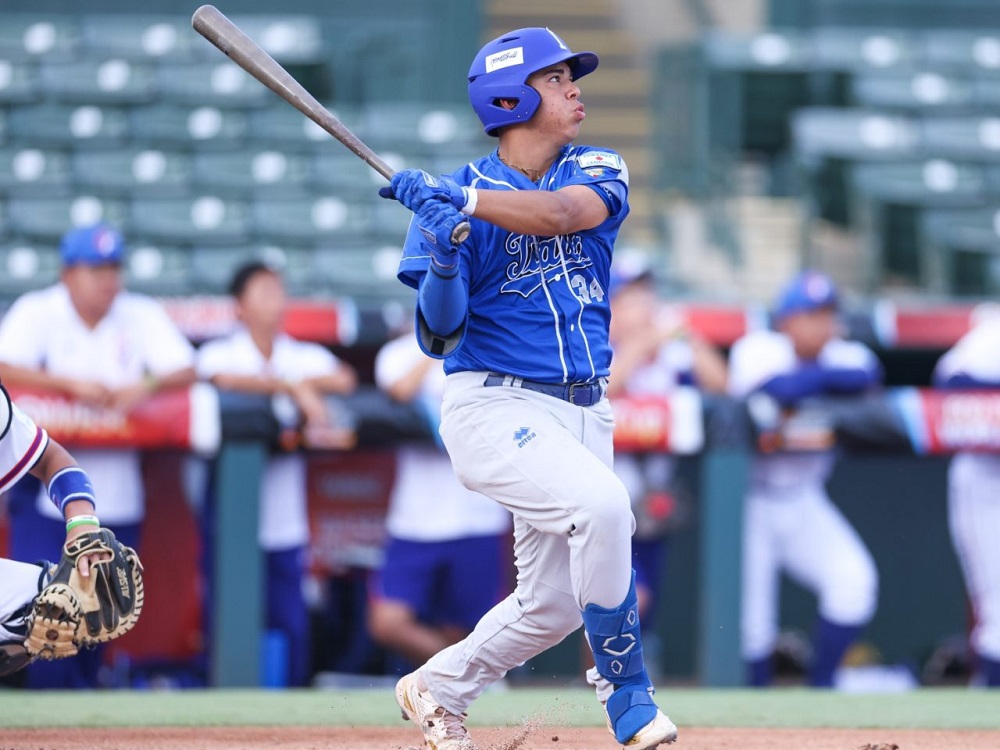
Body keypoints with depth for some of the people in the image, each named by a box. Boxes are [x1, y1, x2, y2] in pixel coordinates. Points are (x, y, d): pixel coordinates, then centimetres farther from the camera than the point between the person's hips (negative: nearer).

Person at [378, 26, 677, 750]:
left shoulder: (599, 173, 4)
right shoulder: (449, 202, -4)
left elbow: (560, 213, -21)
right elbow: (439, 336, -10)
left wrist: (462, 199, -34)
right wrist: (443, 264, -30)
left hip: (582, 411, 5)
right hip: (495, 406, -5)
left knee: (554, 602, 9)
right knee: (600, 503, -29)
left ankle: (438, 688, 34)